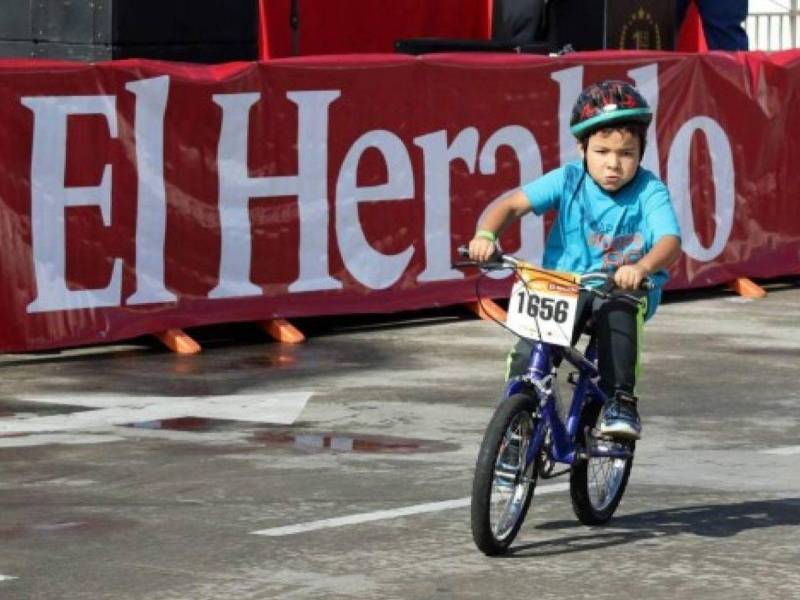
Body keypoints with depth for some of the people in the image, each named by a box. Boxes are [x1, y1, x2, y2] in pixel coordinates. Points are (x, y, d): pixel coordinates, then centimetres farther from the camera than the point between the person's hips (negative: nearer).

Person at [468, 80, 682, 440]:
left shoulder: (649, 191, -10)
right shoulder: (568, 180, -5)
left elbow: (670, 240, -25)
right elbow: (513, 204, -10)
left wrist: (642, 267, -47)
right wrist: (486, 235, -31)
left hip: (625, 289, -2)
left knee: (616, 310, -38)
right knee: (528, 355, -21)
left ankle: (620, 401, -27)